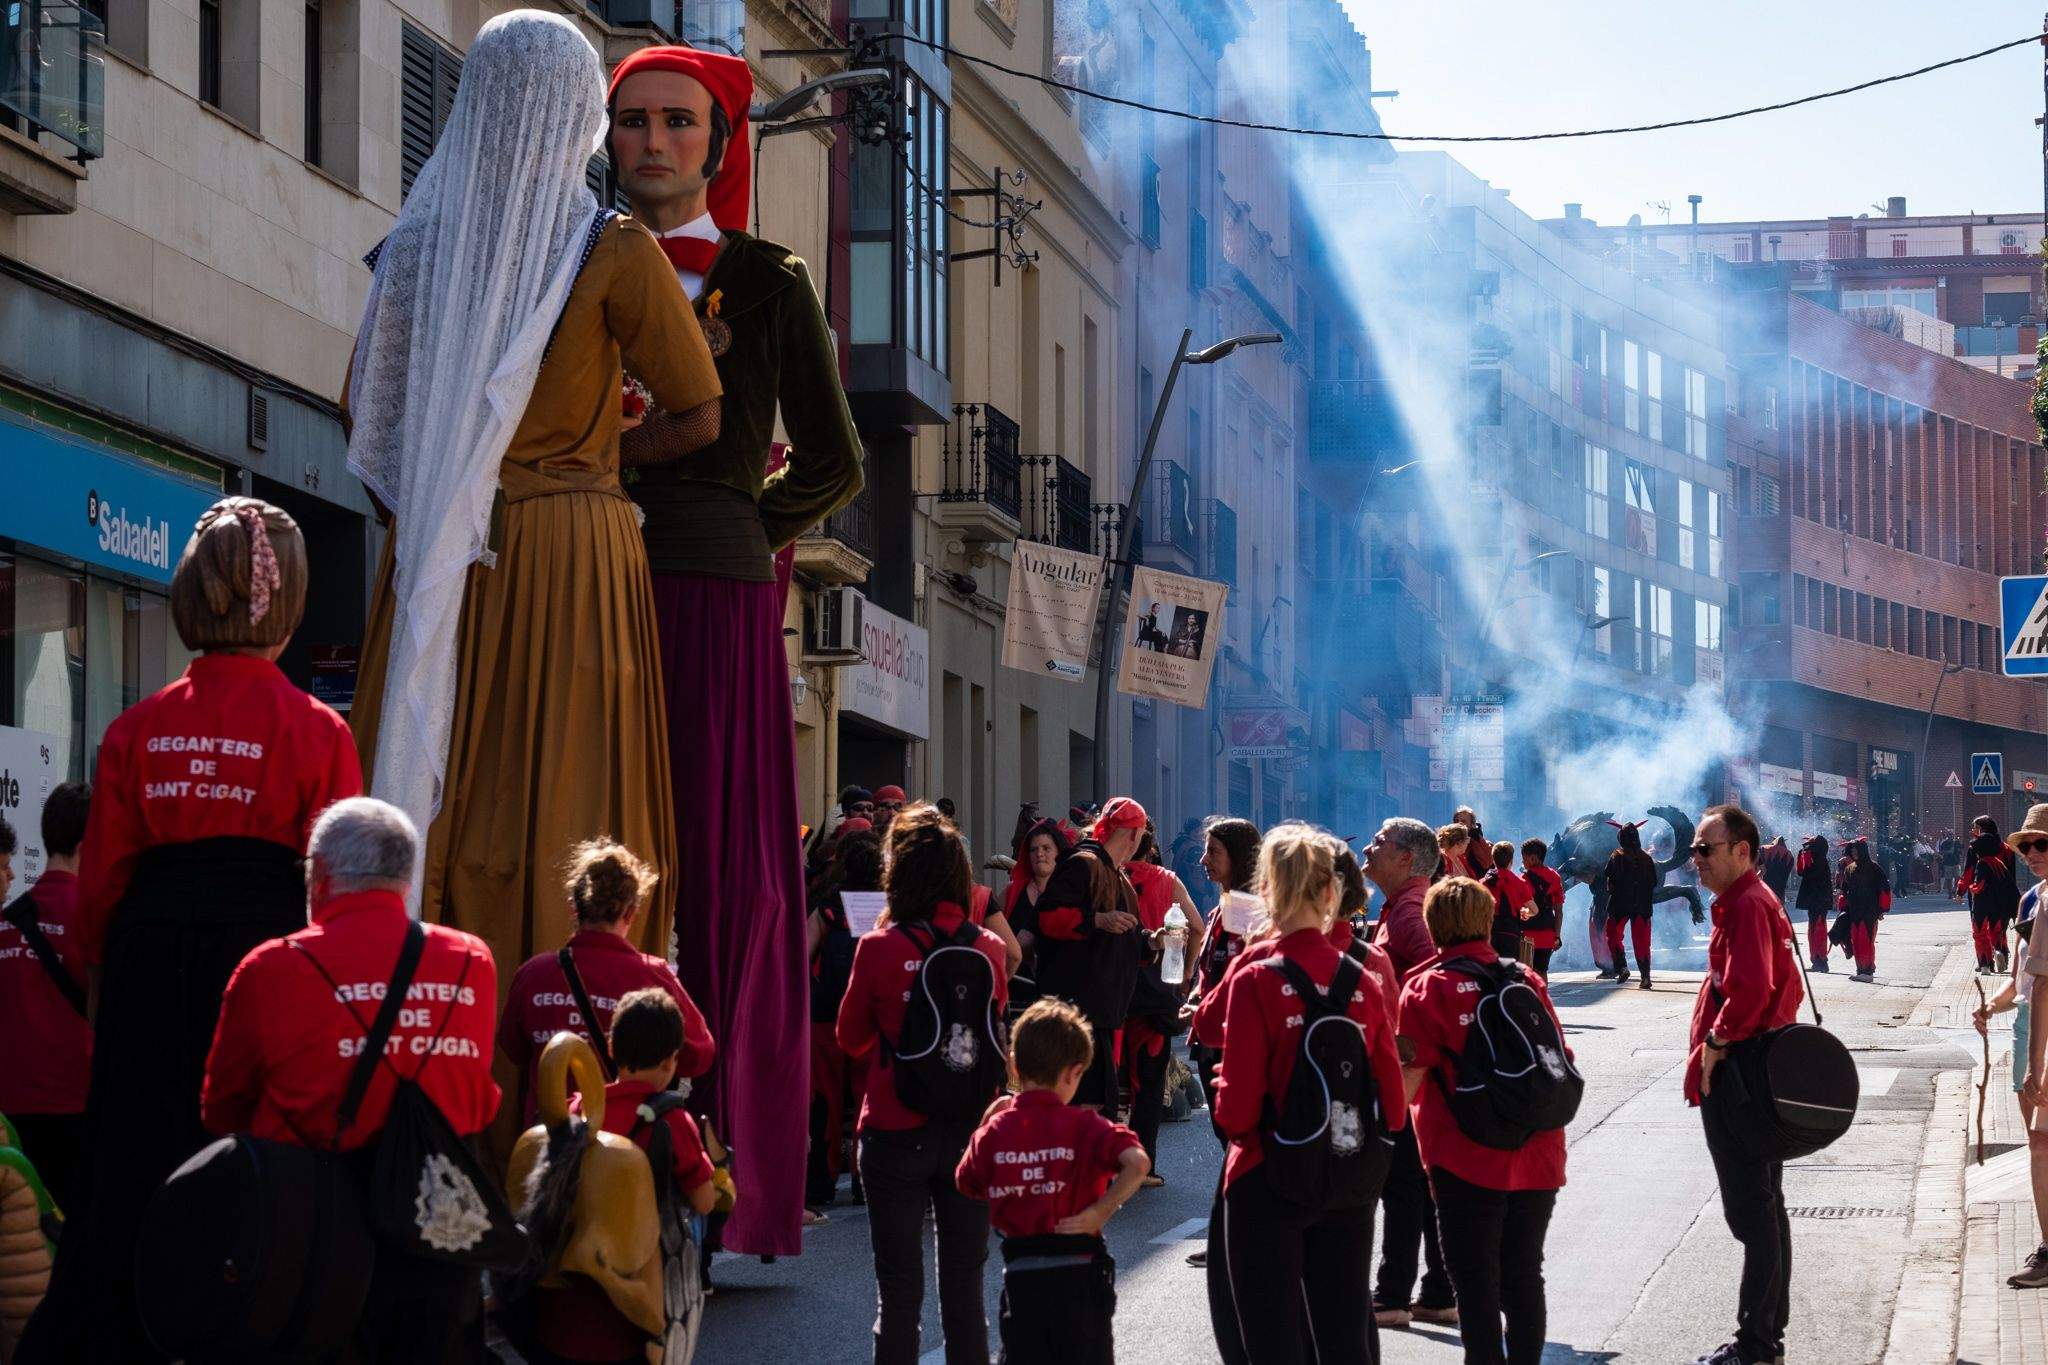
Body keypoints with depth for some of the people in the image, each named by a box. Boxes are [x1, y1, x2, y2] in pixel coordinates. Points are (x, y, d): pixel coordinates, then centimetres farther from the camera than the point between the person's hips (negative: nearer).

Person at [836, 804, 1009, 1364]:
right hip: (968, 1129, 2)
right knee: (964, 1285, 11)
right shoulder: (988, 949, -5)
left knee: (898, 1287, 4)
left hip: (895, 1133, -2)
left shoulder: (879, 949, -12)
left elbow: (851, 1039, 1)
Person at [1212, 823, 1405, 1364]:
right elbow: (1393, 1111, 1)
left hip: (1268, 1183, -4)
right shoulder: (1362, 981, -2)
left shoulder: (1255, 982, -13)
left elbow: (1237, 1112, -16)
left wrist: (1222, 1092, 5)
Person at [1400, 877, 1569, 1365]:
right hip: (1537, 1158, 4)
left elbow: (1409, 1079, -12)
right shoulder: (1528, 981, 4)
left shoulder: (1427, 987, -8)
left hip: (1467, 1161, -4)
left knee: (1476, 1285, 3)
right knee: (1524, 1275, 15)